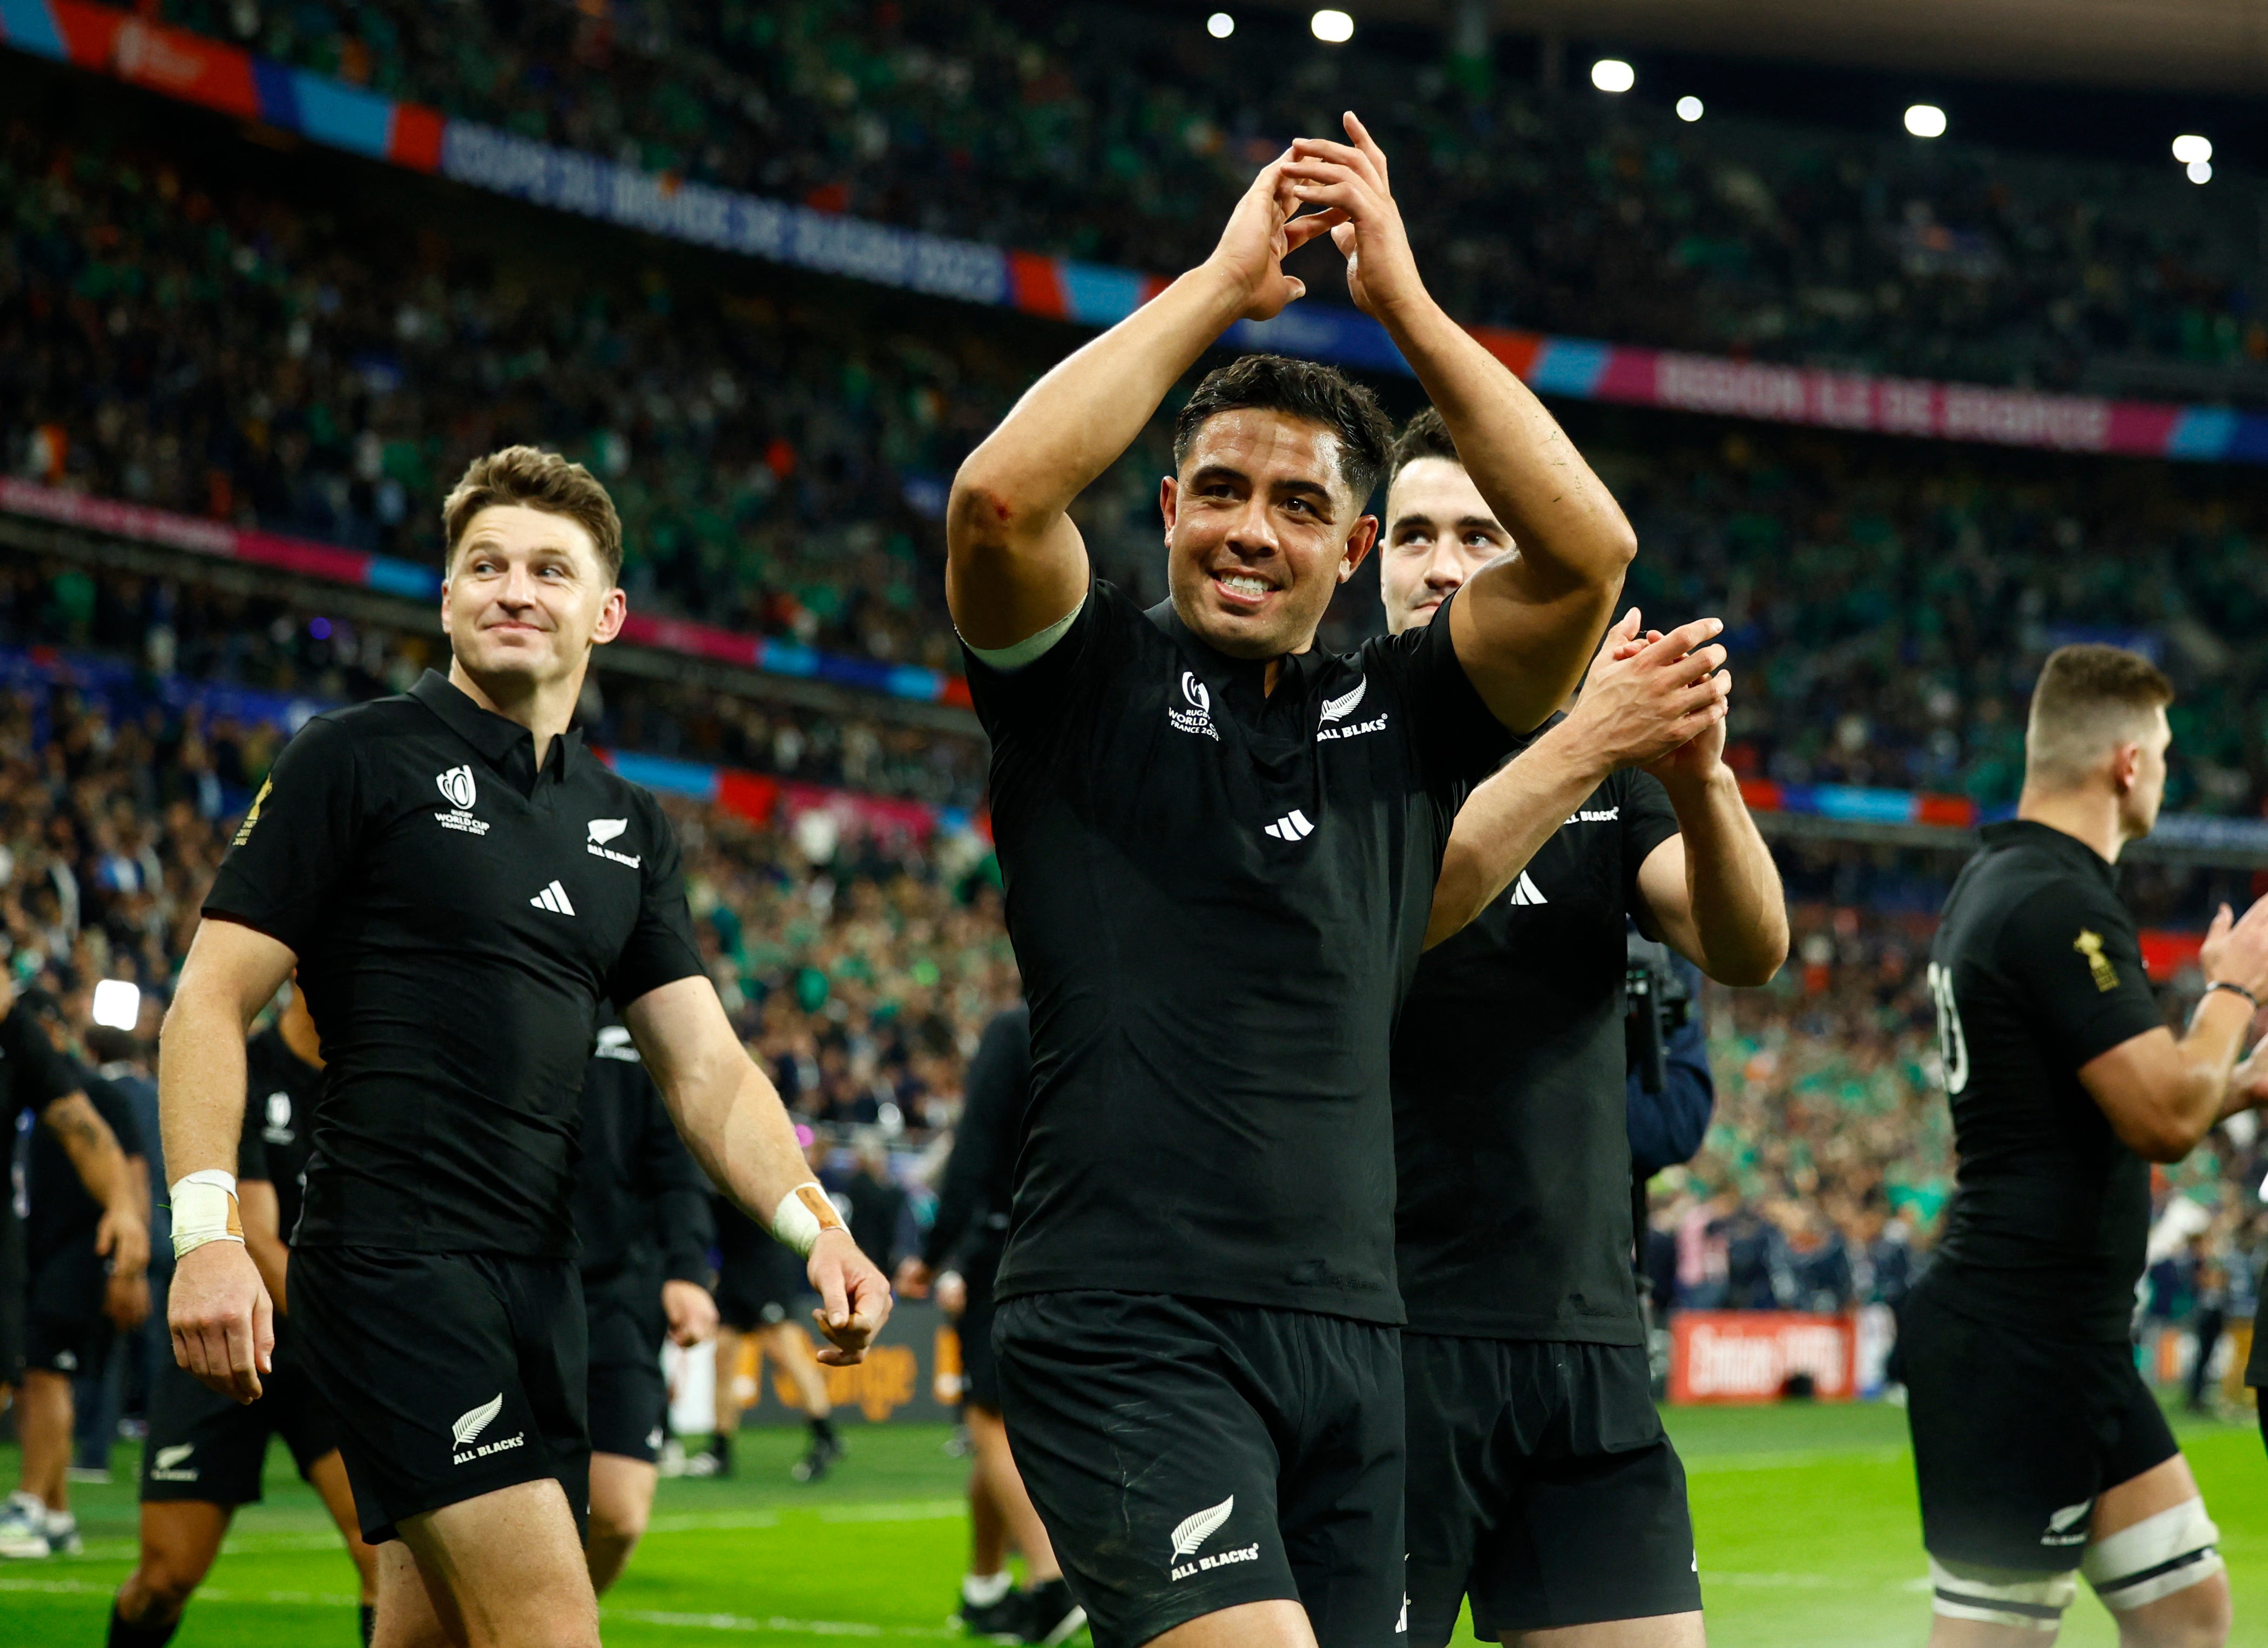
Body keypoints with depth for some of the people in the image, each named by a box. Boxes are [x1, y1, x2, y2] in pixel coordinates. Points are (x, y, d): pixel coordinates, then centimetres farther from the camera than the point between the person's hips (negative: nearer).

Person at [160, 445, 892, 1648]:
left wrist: (814, 1224, -5)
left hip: (540, 1279, 7)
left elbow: (705, 1068, 13)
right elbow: (209, 1005, -5)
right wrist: (205, 1229, -19)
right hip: (394, 1263, -7)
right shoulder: (357, 759, -1)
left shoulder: (628, 827, 17)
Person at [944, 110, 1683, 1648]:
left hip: (1350, 1333, 5)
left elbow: (1590, 550, 0)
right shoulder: (1092, 680, 4)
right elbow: (999, 495, -15)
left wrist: (1404, 298, -1)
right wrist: (1223, 282, -8)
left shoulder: (1403, 712, 13)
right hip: (1129, 1332, -5)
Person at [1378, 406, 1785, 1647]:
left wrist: (1700, 778, -22)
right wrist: (1577, 751, -30)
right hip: (1391, 1338, -5)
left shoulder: (1613, 776, 15)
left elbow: (1752, 951, -3)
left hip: (1587, 1339, 5)